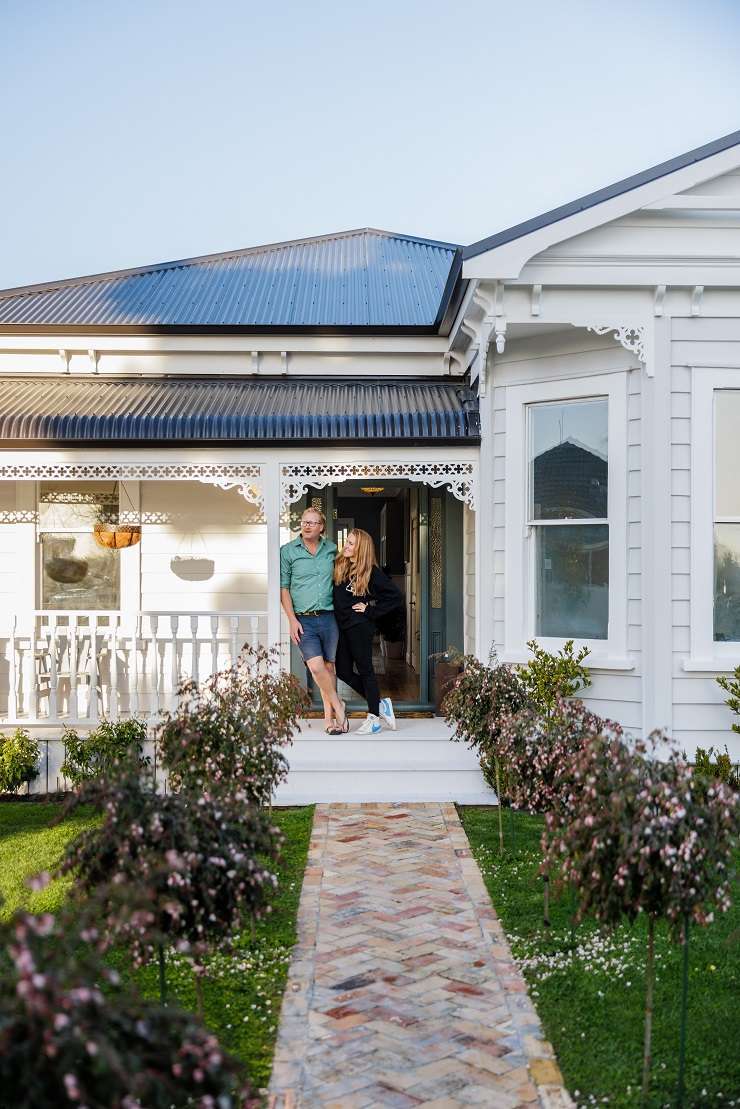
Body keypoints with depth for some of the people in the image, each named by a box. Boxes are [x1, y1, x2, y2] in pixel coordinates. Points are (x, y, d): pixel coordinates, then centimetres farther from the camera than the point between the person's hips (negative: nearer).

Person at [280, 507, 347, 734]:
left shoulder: (332, 549, 8)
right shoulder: (288, 551, 0)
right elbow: (283, 588, 0)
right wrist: (292, 620, -7)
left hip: (328, 617, 3)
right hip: (303, 619, -3)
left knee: (329, 666, 7)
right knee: (316, 666, -14)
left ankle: (329, 715, 17)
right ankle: (338, 706, 5)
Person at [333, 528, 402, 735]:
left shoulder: (371, 572, -9)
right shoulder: (339, 566, 7)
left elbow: (396, 597, -10)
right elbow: (335, 596, 17)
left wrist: (371, 611, -9)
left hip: (360, 627, -7)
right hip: (342, 626, 7)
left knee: (365, 670, 1)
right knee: (343, 671, 8)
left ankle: (374, 719, 11)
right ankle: (380, 704, 21)